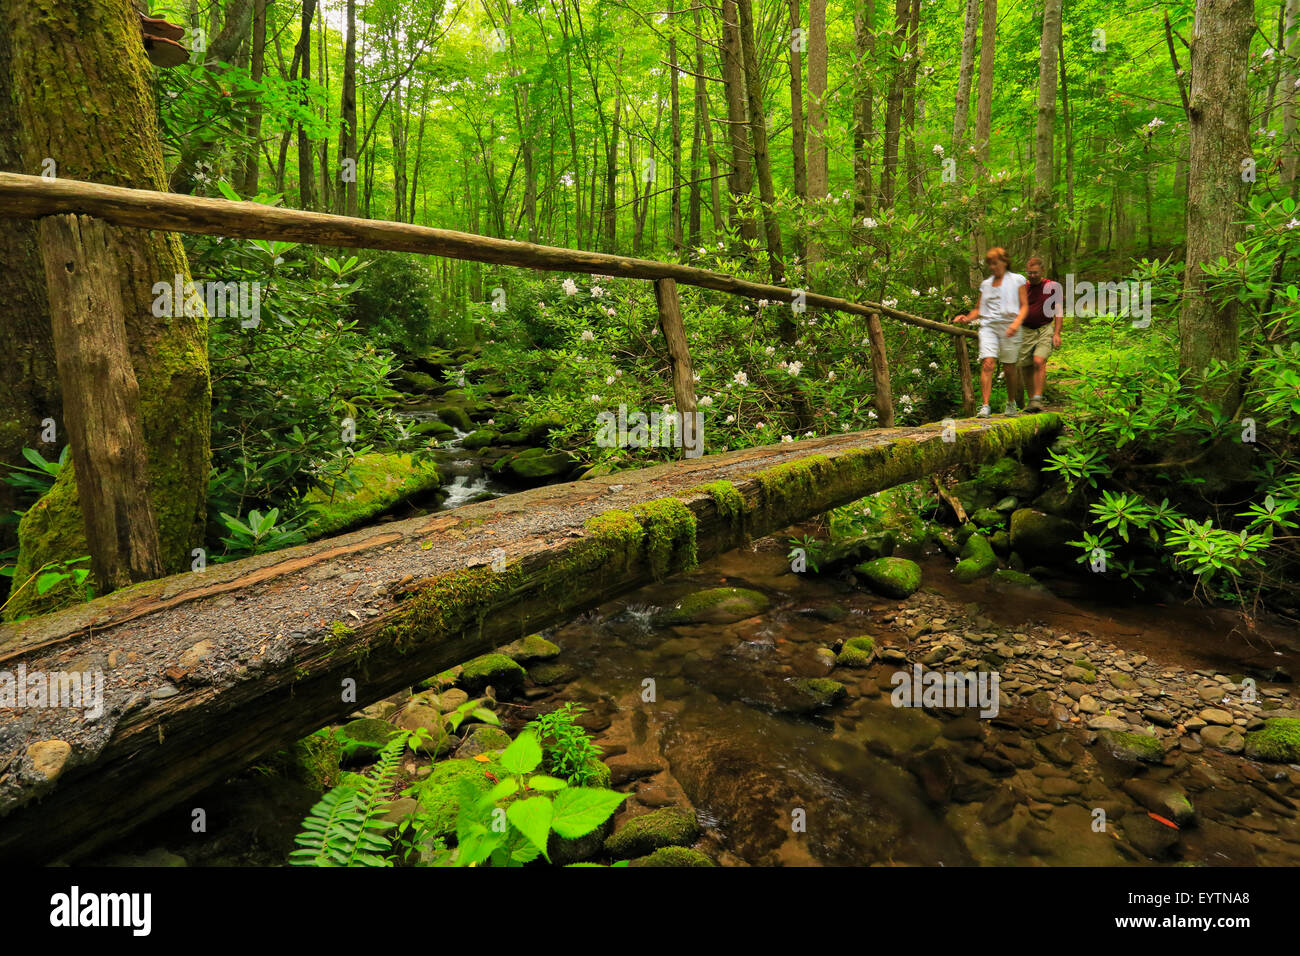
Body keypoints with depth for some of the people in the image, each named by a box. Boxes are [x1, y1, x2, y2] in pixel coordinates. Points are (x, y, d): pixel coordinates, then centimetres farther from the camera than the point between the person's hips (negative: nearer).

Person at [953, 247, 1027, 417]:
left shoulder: (1017, 280, 9)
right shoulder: (985, 284, 19)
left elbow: (1024, 306, 4)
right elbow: (979, 309, 24)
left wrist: (1016, 323, -14)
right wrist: (967, 318, 3)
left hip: (1008, 326, -2)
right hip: (988, 326, 2)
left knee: (1009, 368, 2)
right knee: (987, 363, -17)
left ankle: (1011, 403, 23)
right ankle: (985, 405, -23)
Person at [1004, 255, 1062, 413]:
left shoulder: (1053, 287, 2)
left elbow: (1059, 311, 3)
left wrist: (1057, 333, -6)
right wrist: (1012, 329, 11)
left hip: (1045, 330, -3)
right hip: (1026, 331, 3)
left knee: (1039, 361, -21)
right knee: (1025, 367, 3)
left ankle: (1037, 400, -21)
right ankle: (1031, 400, 16)